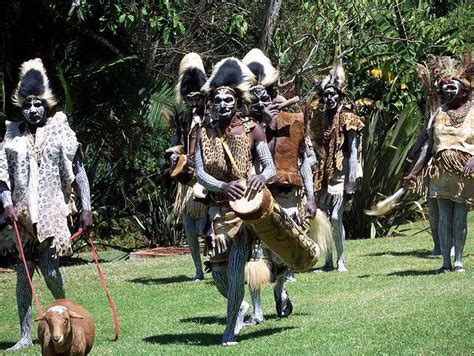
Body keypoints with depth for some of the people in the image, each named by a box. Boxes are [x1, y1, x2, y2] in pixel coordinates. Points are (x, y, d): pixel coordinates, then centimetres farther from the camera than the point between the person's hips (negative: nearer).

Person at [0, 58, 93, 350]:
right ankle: (26, 335, 7)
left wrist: (86, 208, -1)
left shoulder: (60, 131, 1)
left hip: (52, 213, -3)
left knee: (50, 271, -9)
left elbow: (78, 171, 3)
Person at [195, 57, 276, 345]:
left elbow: (270, 167, -4)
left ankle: (231, 329, 4)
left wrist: (261, 177, -29)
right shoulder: (205, 134, 4)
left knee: (235, 270, -10)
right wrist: (224, 186, -25)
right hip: (218, 209, 3)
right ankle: (240, 306, 37)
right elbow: (200, 174, -5)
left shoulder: (251, 130, -2)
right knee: (218, 270, 5)